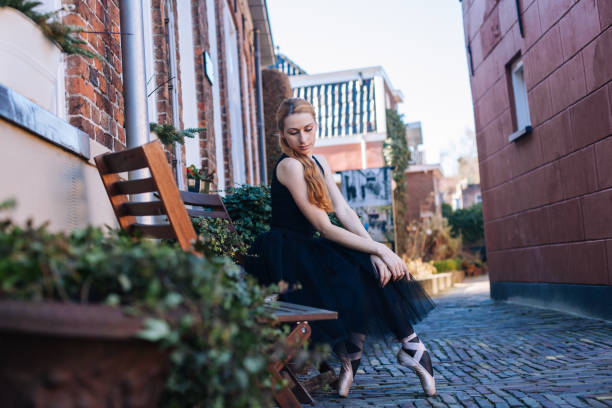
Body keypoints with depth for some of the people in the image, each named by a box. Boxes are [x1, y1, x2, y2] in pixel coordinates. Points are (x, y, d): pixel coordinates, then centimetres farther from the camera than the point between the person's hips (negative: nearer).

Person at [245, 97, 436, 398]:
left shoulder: (318, 163, 11)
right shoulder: (290, 166, -15)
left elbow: (344, 211, 1)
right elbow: (325, 228, -19)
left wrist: (375, 249, -14)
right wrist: (378, 248, -19)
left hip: (306, 250, 8)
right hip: (285, 257, -8)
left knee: (379, 268, -9)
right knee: (355, 274, -25)